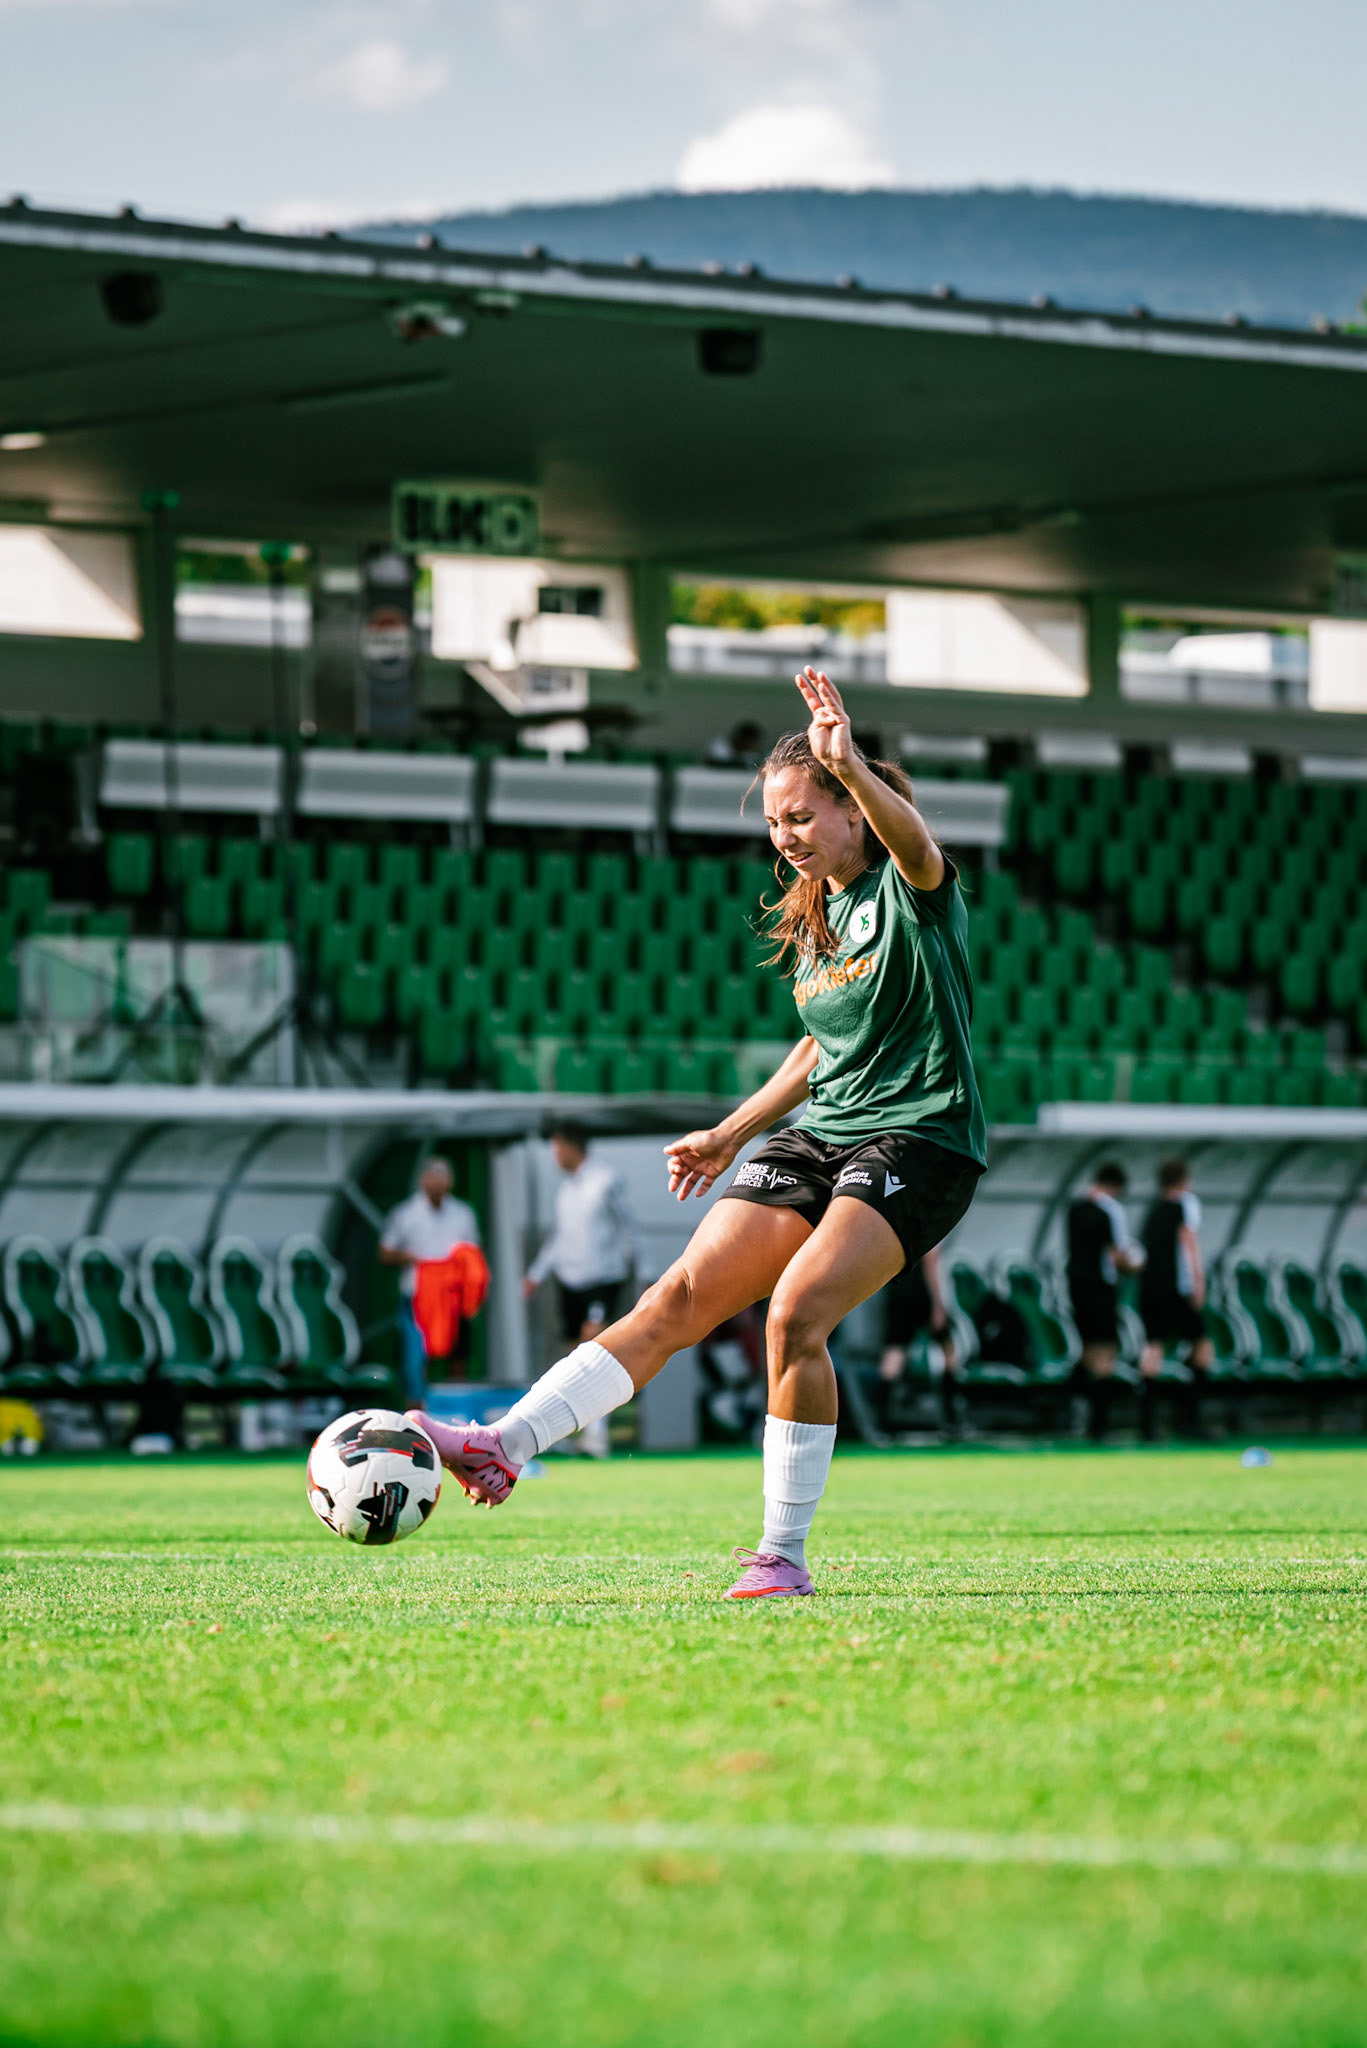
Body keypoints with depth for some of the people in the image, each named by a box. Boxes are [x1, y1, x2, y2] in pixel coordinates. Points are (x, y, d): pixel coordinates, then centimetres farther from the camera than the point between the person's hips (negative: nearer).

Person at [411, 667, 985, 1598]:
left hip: (917, 1142, -7)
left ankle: (784, 1555, -16)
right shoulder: (814, 918, 17)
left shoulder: (909, 889, -7)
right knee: (681, 1295, -7)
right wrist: (731, 1135, 23)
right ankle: (503, 1449, -18)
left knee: (796, 1311, -25)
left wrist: (851, 766, -51)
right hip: (818, 1136, 7)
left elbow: (916, 846, -33)